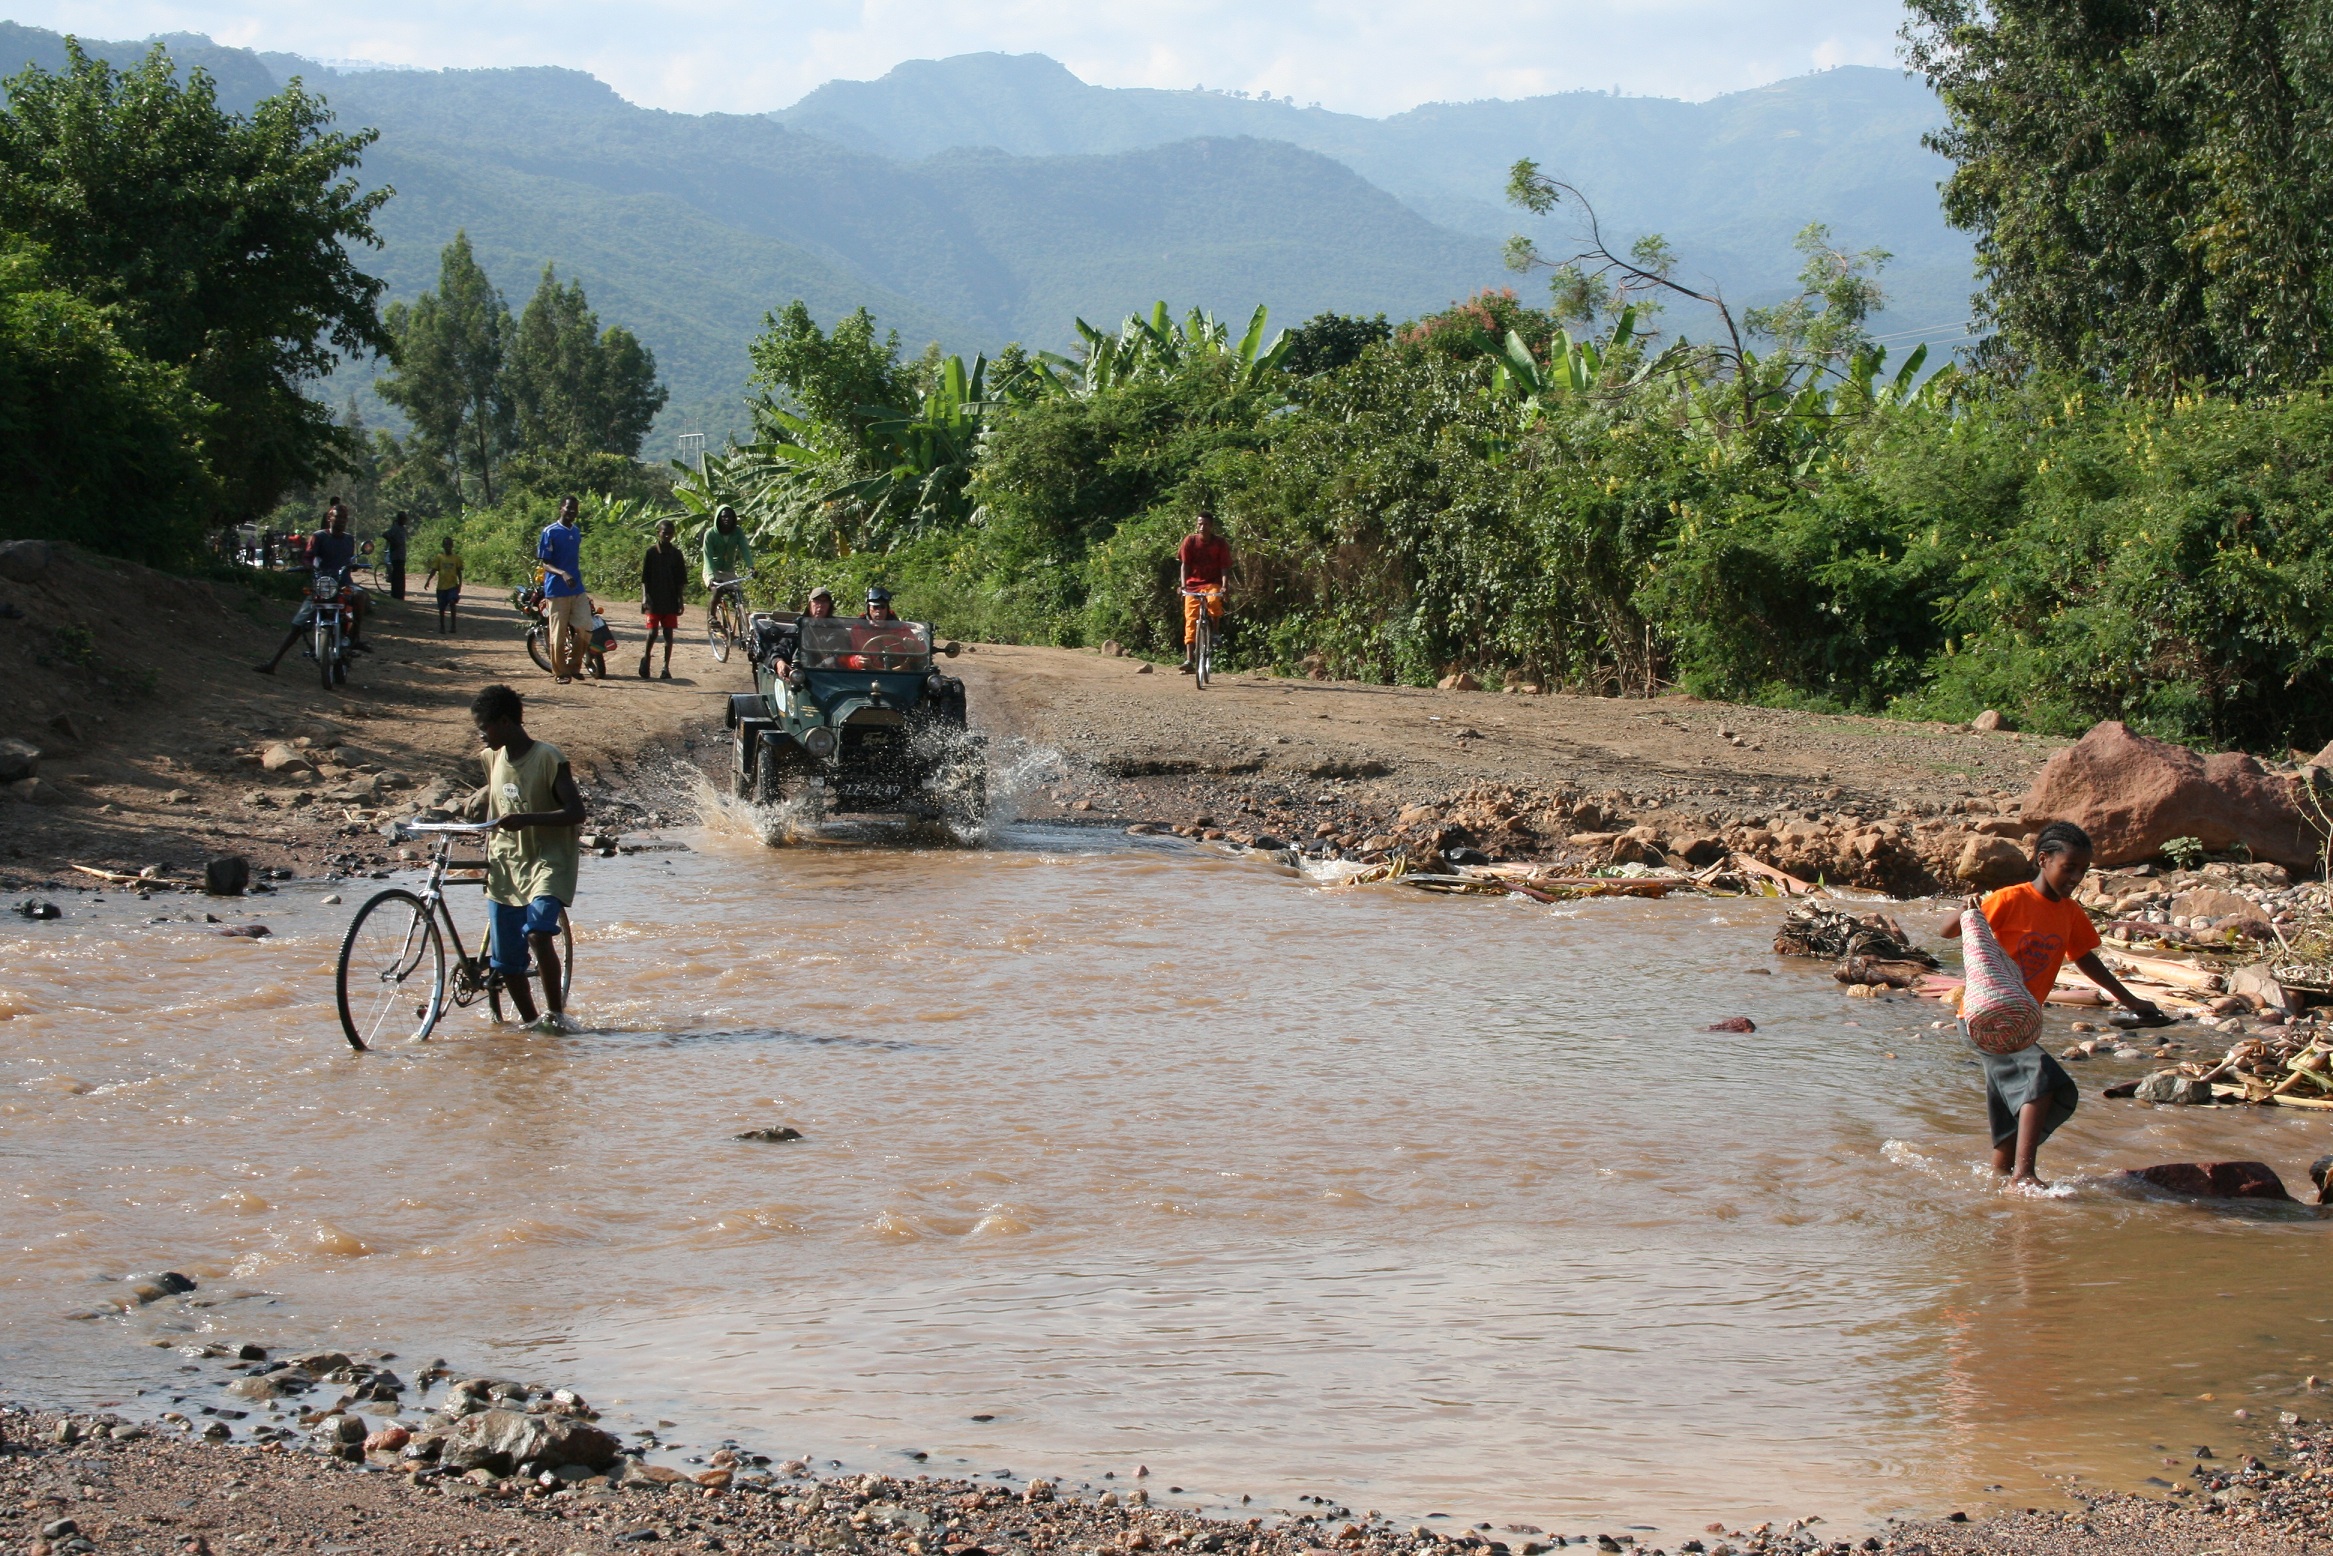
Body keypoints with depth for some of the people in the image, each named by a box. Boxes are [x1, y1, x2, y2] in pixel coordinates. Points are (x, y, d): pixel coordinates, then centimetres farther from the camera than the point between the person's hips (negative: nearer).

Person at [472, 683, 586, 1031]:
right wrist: (487, 852, 17)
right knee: (506, 960, 4)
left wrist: (527, 819, -28)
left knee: (538, 933, -27)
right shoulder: (494, 758, 7)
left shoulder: (547, 757, -13)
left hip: (547, 861, -7)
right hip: (505, 865, 7)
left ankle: (555, 1013, -14)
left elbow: (575, 812, -17)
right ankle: (530, 1022, 21)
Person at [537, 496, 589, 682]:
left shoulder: (577, 531, 13)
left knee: (584, 629, -4)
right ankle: (562, 672, 7)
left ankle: (574, 665, 12)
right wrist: (562, 574, -28)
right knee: (559, 634, -2)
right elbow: (545, 563, -11)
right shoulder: (550, 532, -7)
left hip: (577, 589, 6)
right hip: (556, 590, -6)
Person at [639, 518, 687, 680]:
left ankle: (666, 667, 5)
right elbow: (644, 579, 0)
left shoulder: (676, 554, 5)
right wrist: (644, 598, -9)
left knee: (668, 633, 1)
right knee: (652, 632, -7)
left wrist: (680, 601, 4)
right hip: (654, 600, -2)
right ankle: (645, 658, 18)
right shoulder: (651, 553, 0)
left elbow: (681, 581, 8)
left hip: (670, 601, 2)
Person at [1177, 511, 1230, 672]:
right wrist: (1183, 585, -15)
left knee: (1213, 602, -34)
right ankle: (1189, 659, -10)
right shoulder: (1190, 540, -1)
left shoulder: (1219, 542, -2)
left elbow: (1224, 567, -5)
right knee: (1191, 620, -9)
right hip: (1193, 583, 1)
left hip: (1212, 583, -1)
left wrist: (1224, 586, -20)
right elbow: (1184, 564, -1)